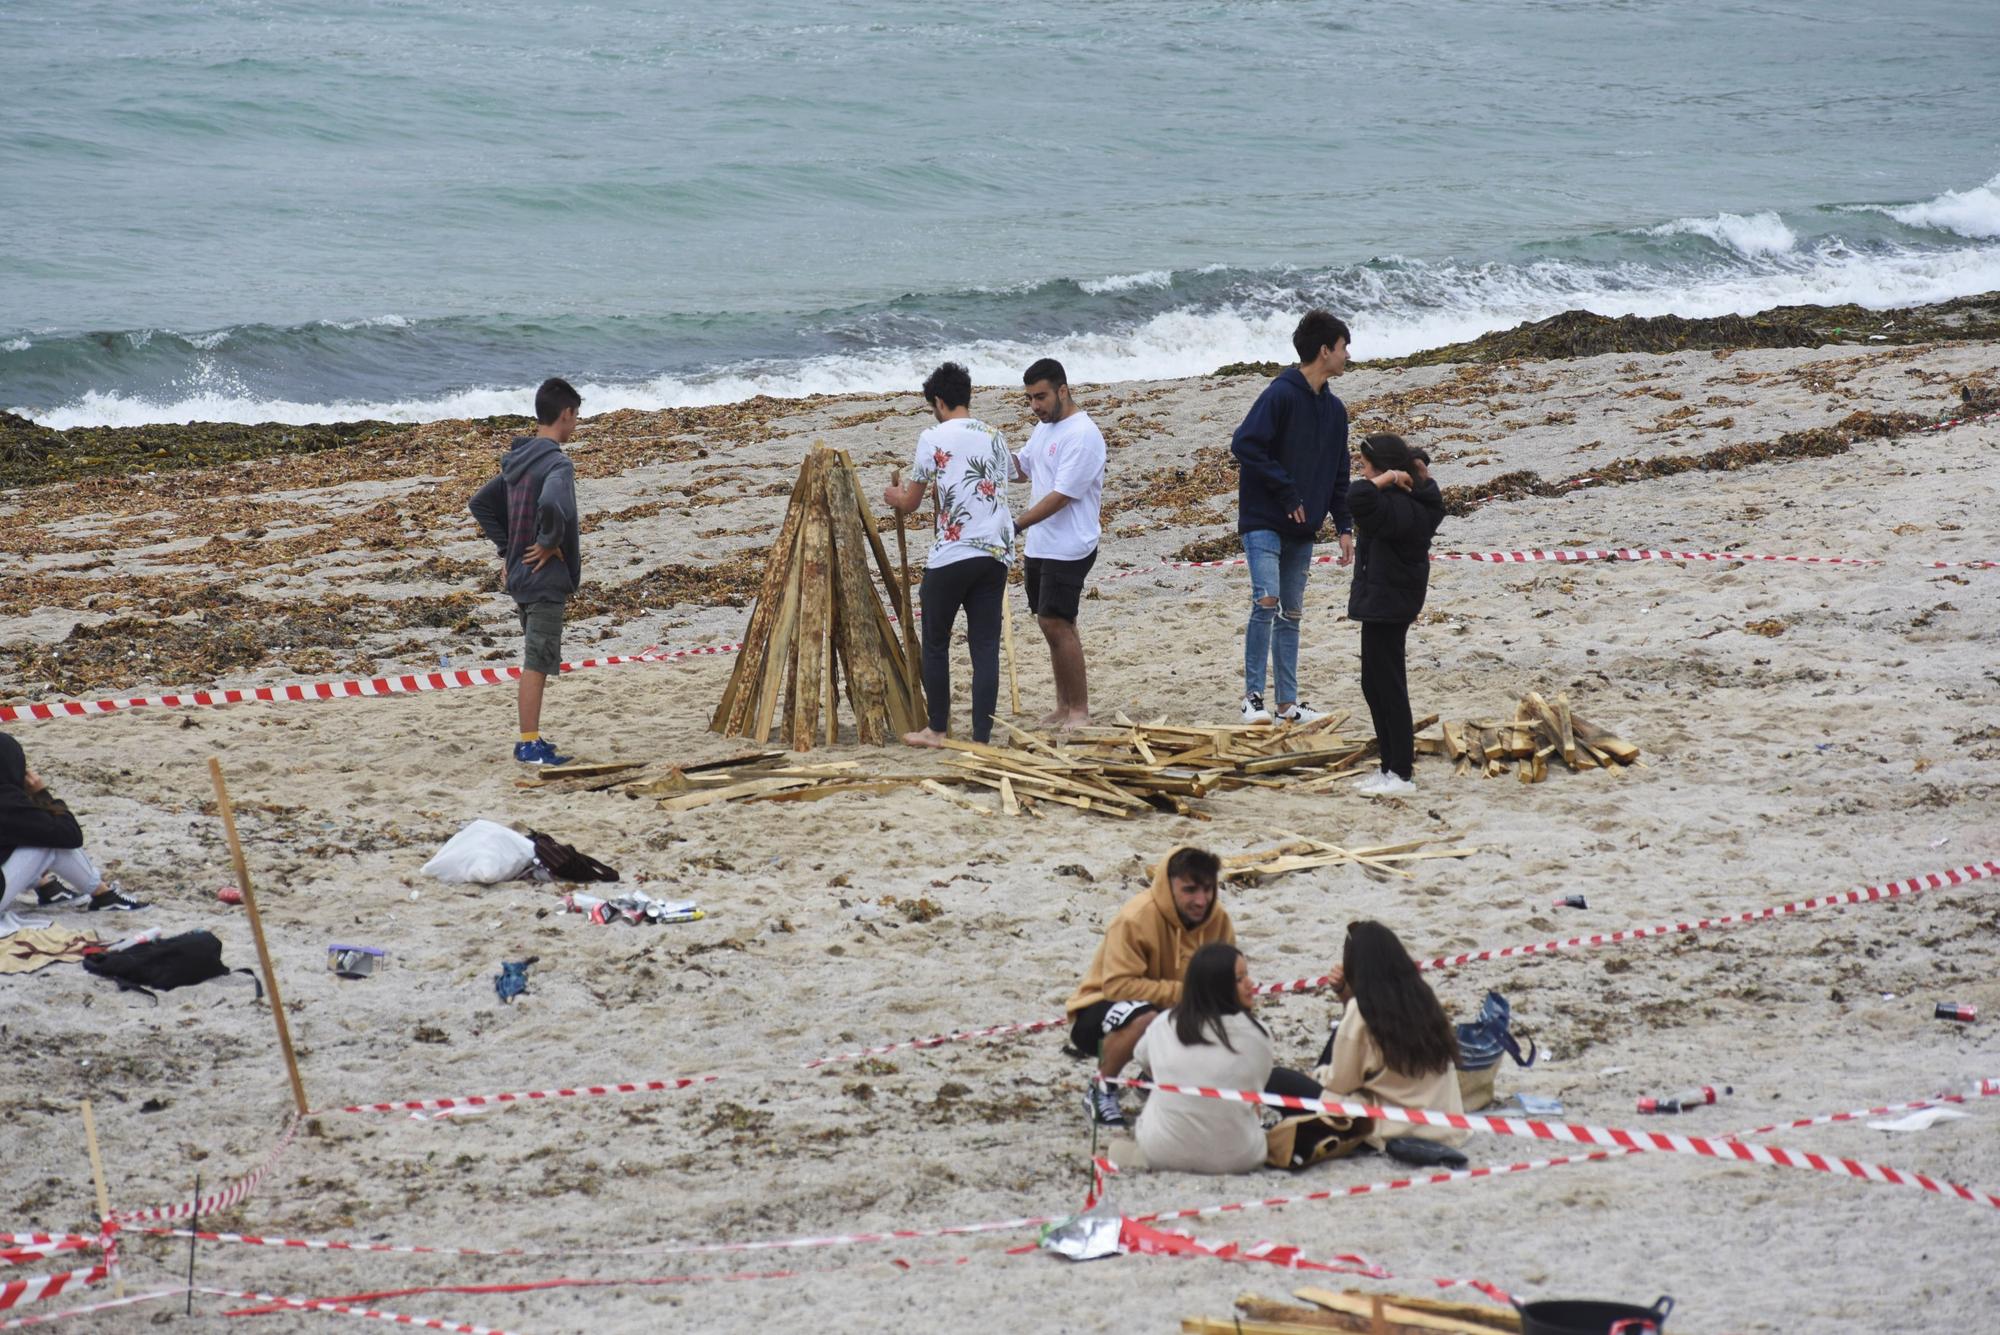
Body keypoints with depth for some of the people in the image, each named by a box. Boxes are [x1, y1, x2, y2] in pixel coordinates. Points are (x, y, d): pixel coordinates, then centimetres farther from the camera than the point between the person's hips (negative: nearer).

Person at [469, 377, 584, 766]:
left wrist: (507, 547, 16)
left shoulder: (517, 461, 12)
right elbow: (552, 507, -37)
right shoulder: (557, 463, -17)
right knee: (537, 663, -5)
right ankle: (530, 744, -3)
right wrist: (551, 542, -19)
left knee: (535, 661, 16)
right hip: (546, 578, -9)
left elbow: (481, 504, 20)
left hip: (519, 574, 9)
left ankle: (530, 739, 22)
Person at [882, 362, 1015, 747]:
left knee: (935, 644, 11)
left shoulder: (934, 438, -4)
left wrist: (894, 496, 25)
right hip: (996, 555, 5)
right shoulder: (996, 439, 11)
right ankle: (982, 738, 0)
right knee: (986, 646, 4)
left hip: (951, 556, -5)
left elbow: (909, 503, 1)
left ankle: (937, 730, 18)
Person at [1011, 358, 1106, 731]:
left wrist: (1016, 525, -24)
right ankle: (1064, 707, 18)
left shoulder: (1082, 435, -17)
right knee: (1051, 625, 12)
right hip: (1040, 546, 9)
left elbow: (1061, 495, -22)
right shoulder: (1043, 428, 13)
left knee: (1057, 624, -11)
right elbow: (1022, 469, 25)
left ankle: (1079, 711, -6)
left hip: (1068, 549, -9)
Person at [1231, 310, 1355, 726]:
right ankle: (1253, 696, -11)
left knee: (1291, 613, 10)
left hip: (1301, 529, 8)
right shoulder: (1281, 395, -13)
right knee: (1266, 602, -17)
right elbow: (1244, 444, -22)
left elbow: (1338, 474, 19)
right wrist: (1286, 490, -18)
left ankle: (1288, 702, 14)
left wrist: (1344, 527, 10)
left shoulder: (1333, 409, 12)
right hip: (1264, 522, -8)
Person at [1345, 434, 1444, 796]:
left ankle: (1402, 774, 0)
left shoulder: (1396, 507, -22)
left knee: (1389, 687, -4)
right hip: (1383, 605, 11)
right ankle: (1390, 767, 23)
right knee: (1374, 686, 17)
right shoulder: (1413, 503, 8)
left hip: (1386, 606, -11)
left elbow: (1357, 498, -39)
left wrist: (1386, 479, -25)